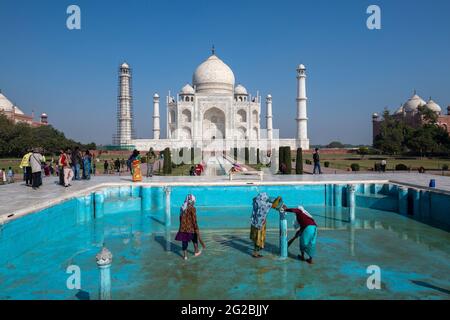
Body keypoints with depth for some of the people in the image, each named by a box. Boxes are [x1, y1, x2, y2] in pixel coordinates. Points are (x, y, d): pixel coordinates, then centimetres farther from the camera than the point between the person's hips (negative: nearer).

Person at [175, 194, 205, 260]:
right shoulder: (192, 208, -15)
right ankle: (196, 252, 35)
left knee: (184, 241, 11)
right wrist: (196, 229, -10)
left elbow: (181, 218, 11)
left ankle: (185, 255, 16)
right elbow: (194, 220, -17)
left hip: (183, 228, 4)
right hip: (191, 228, -4)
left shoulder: (182, 208, 3)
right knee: (195, 239, 19)